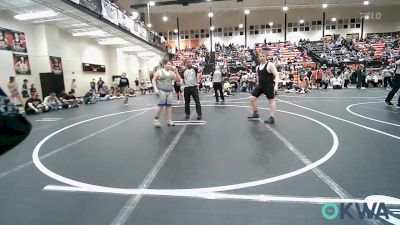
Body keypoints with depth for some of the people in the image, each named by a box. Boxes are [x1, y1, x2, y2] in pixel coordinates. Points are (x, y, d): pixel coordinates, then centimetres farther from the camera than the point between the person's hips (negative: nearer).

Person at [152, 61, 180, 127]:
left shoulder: (172, 72, 13)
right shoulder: (159, 71, 0)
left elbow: (177, 80, 9)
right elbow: (154, 80, -1)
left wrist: (176, 72, -2)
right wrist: (155, 89, -13)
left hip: (170, 91, 5)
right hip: (161, 91, -4)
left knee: (169, 106, 3)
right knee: (160, 105, -7)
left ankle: (170, 121, 7)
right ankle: (156, 119, 7)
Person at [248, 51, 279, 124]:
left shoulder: (270, 65, -10)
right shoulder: (257, 67, 10)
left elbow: (276, 75, -14)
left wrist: (276, 85, -25)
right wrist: (257, 84, 23)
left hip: (269, 86, -7)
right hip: (260, 85, 7)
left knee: (271, 101, 2)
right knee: (252, 98, 5)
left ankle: (272, 118, 8)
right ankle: (255, 113, 21)